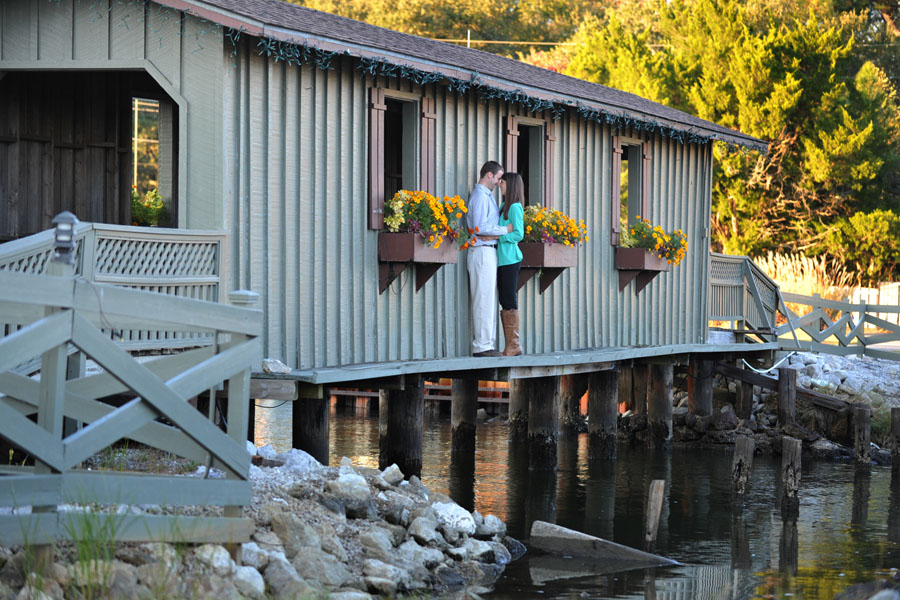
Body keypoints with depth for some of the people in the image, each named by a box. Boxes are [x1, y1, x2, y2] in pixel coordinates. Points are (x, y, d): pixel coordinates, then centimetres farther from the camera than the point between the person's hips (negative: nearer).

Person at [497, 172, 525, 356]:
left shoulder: (515, 207, -9)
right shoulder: (504, 207, 17)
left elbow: (519, 234, -15)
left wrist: (497, 236, -16)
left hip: (510, 259, -9)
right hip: (502, 259, 9)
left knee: (509, 302, -8)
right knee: (505, 303, 8)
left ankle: (514, 345, -6)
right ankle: (510, 345, 9)